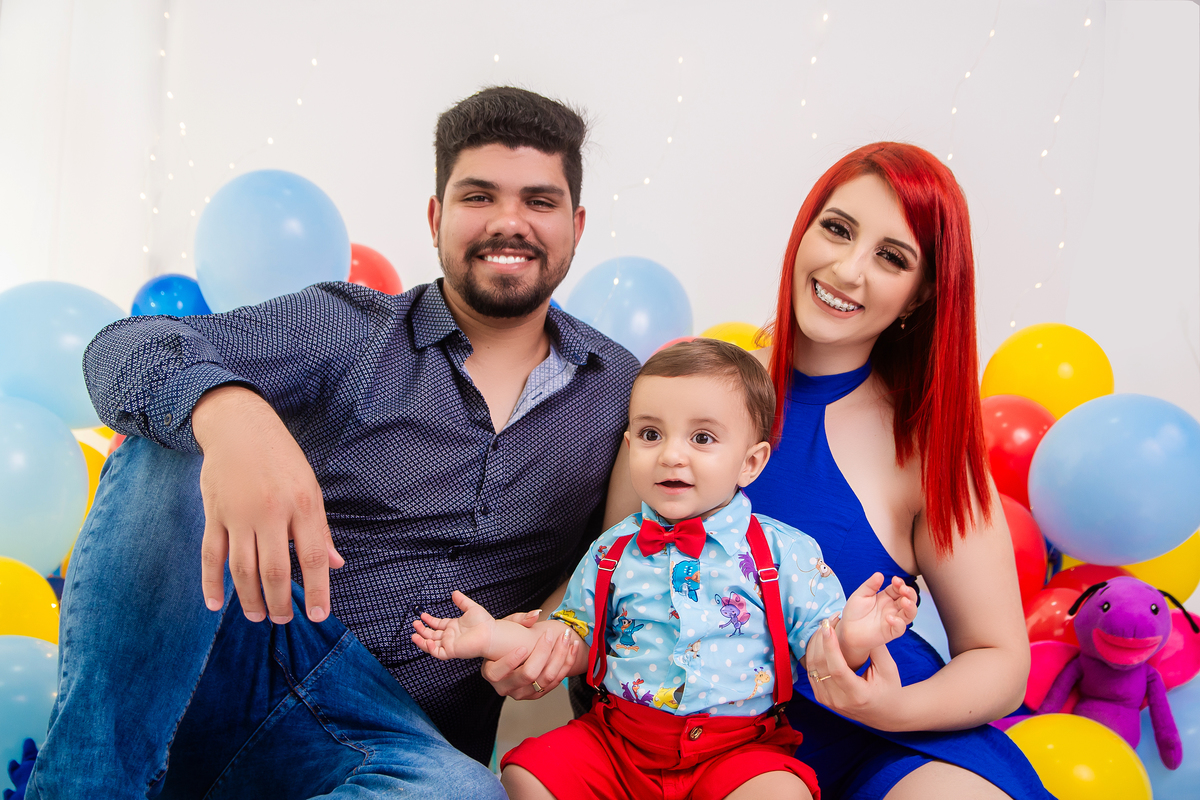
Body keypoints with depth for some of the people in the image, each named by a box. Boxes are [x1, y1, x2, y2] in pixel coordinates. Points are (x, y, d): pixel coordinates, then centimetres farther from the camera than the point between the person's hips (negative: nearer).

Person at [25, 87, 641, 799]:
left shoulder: (619, 388, 7)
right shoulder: (349, 328, 0)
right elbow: (130, 347, -12)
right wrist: (229, 414, -36)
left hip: (391, 726, 0)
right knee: (172, 451, -26)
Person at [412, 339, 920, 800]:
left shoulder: (787, 552, -4)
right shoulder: (611, 553, 4)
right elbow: (575, 642, 12)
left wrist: (850, 638, -26)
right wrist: (495, 636, -1)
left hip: (738, 748, -2)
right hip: (618, 741, 3)